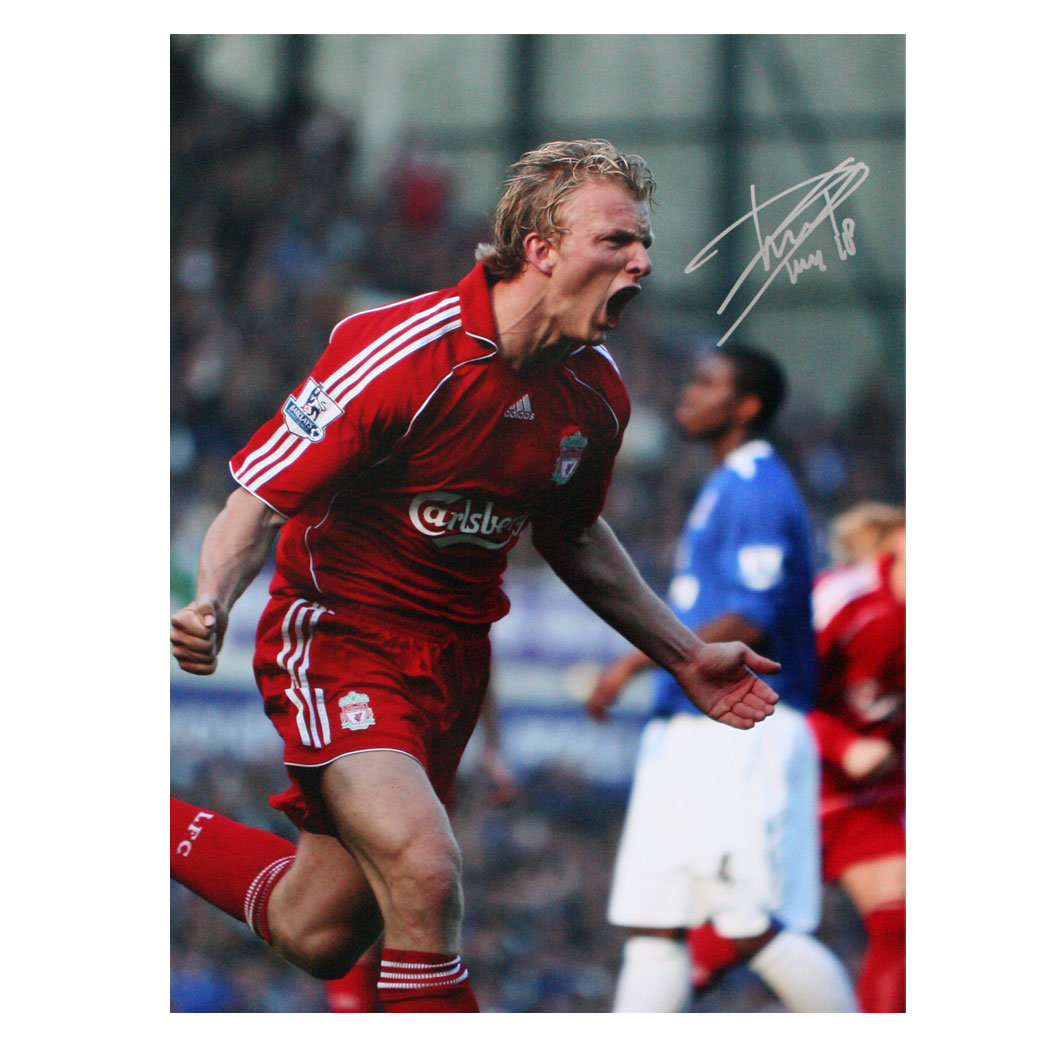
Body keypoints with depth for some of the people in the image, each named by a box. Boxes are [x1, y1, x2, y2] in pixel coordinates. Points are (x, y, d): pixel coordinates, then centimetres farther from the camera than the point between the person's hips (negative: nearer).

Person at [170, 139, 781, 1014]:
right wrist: (212, 602, -38)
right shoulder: (396, 354, -22)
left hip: (455, 650, 7)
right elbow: (262, 500, -19)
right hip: (339, 638, -6)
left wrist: (682, 654, 19)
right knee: (423, 873, -29)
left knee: (316, 937, 9)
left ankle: (161, 830, 35)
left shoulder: (598, 393, -2)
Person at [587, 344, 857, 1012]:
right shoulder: (725, 489, 20)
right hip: (688, 733, 10)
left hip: (742, 735, -10)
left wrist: (637, 661, -21)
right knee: (653, 925, 3)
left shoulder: (757, 492, -11)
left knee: (755, 931, -11)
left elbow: (749, 620, -20)